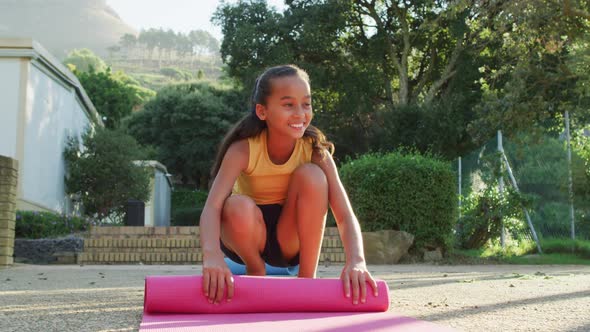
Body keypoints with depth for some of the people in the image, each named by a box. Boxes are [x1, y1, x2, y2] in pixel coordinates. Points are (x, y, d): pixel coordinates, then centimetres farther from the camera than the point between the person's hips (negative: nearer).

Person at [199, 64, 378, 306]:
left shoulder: (315, 151, -18)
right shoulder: (244, 149, -23)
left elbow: (345, 215, -26)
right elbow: (212, 206, -35)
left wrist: (356, 261, -47)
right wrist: (212, 255, -57)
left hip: (291, 239, 1)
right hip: (249, 237, -1)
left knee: (311, 175, -26)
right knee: (238, 207, -35)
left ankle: (307, 280, -14)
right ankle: (255, 274, -4)